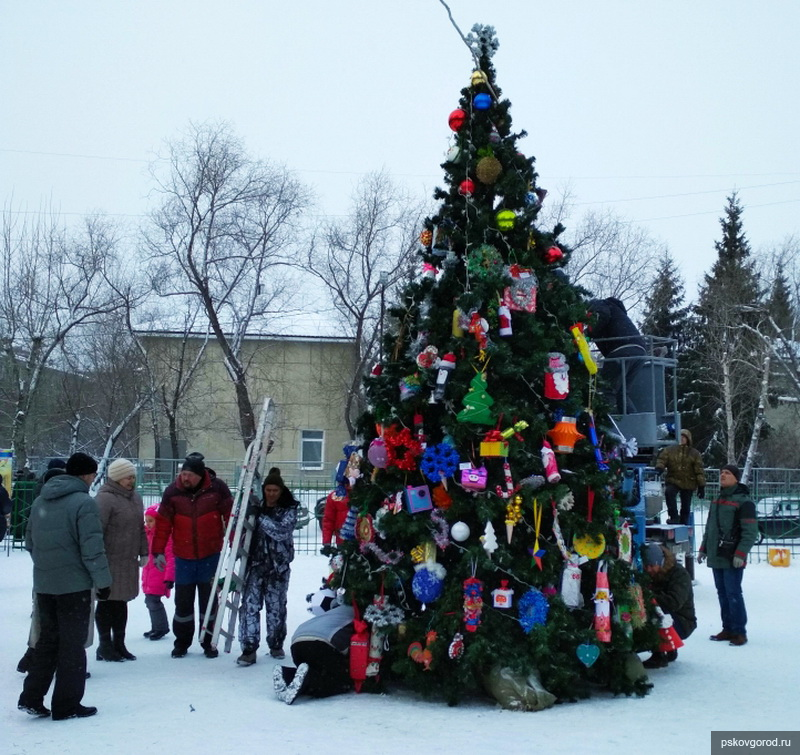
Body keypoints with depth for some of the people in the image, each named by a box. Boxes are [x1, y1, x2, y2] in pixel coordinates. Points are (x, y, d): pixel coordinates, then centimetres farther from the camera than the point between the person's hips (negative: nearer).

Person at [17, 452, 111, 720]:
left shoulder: (40, 501, 10)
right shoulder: (84, 502, -15)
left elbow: (30, 541, 17)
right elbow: (92, 548, -17)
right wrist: (103, 581, -9)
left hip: (43, 584, 7)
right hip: (74, 585, -7)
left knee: (48, 639, 18)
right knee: (72, 643, 3)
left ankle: (31, 698, 16)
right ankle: (66, 705, 9)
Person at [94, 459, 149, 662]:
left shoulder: (135, 497, 14)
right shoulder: (105, 498, -13)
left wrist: (143, 552, 18)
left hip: (128, 561, 8)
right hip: (109, 561, -8)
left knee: (121, 602, 14)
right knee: (106, 602, 1)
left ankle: (119, 644, 23)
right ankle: (105, 646, 11)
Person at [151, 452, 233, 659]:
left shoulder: (217, 489, -10)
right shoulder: (173, 492, -6)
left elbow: (231, 516, -4)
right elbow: (163, 523, -2)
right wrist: (158, 551, -4)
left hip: (210, 556, -1)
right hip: (184, 557, 1)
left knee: (208, 599, 8)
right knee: (183, 601, 7)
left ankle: (208, 642, 21)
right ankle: (182, 642, 22)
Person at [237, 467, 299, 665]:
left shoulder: (289, 510, -1)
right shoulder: (256, 507, 6)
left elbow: (281, 531, -17)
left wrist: (260, 516, -22)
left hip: (278, 566, -1)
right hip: (255, 563, 1)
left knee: (276, 606, 7)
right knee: (250, 604, -8)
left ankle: (276, 645, 24)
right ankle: (249, 648, -5)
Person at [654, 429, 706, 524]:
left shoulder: (695, 453, 5)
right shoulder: (669, 450, 7)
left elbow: (699, 471, 4)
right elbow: (662, 459, 0)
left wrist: (701, 486, -1)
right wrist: (659, 466, -25)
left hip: (688, 483, 1)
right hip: (673, 480, -1)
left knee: (686, 506, 5)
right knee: (669, 492, -32)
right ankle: (673, 517, -25)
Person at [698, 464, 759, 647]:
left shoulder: (744, 501, -8)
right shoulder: (717, 500, 18)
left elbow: (750, 532, -13)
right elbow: (709, 527, 25)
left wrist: (740, 554, -19)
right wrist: (703, 549, 22)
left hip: (732, 559, -7)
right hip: (716, 557, 8)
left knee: (733, 594, -6)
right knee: (722, 594, 10)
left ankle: (739, 632, 2)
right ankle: (727, 629, 18)